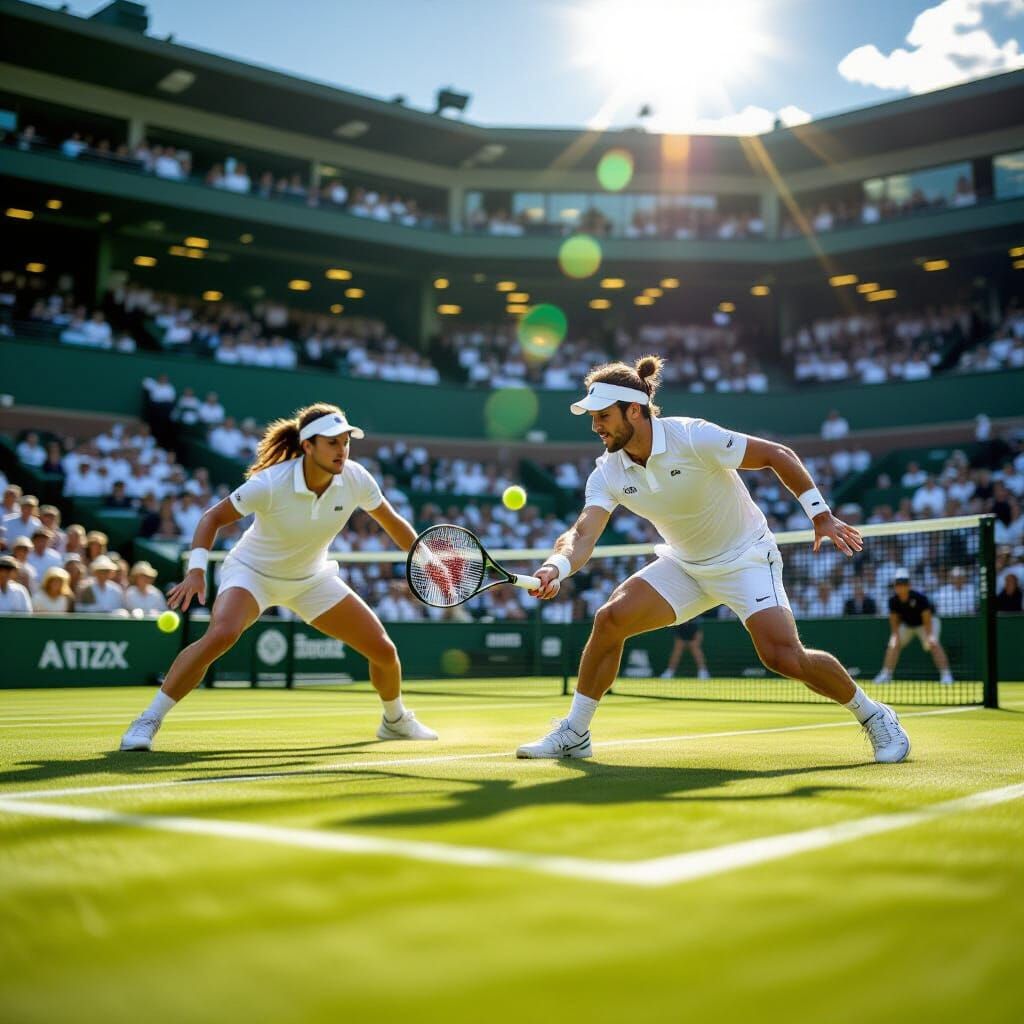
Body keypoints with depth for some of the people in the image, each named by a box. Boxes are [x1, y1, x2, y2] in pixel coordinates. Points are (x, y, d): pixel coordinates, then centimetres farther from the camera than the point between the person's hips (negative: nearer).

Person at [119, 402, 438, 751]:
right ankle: (148, 722, -20)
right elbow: (213, 517, -19)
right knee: (221, 634, -35)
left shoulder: (356, 479, -19)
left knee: (384, 650, 0)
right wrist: (196, 570, -31)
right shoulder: (269, 484, -30)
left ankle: (395, 720, 32)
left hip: (312, 578, 5)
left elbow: (393, 522, -1)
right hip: (251, 571, -4)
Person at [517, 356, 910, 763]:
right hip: (684, 565, 5)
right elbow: (583, 534, -20)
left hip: (746, 558, -5)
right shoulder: (608, 474, -10)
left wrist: (821, 515, -19)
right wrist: (555, 567, -42)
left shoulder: (693, 437, -25)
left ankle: (875, 716, 4)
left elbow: (777, 455, -17)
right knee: (609, 618, -14)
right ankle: (574, 733, 0)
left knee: (783, 657, -22)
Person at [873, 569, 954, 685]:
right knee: (893, 644, -8)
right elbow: (894, 621, -10)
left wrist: (928, 637, -34)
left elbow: (927, 619, -28)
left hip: (924, 623, -4)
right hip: (906, 624, 4)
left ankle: (946, 674, -23)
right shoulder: (893, 601, -21)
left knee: (934, 644, -24)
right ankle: (886, 674, 4)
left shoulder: (919, 598, -32)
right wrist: (895, 635, -22)